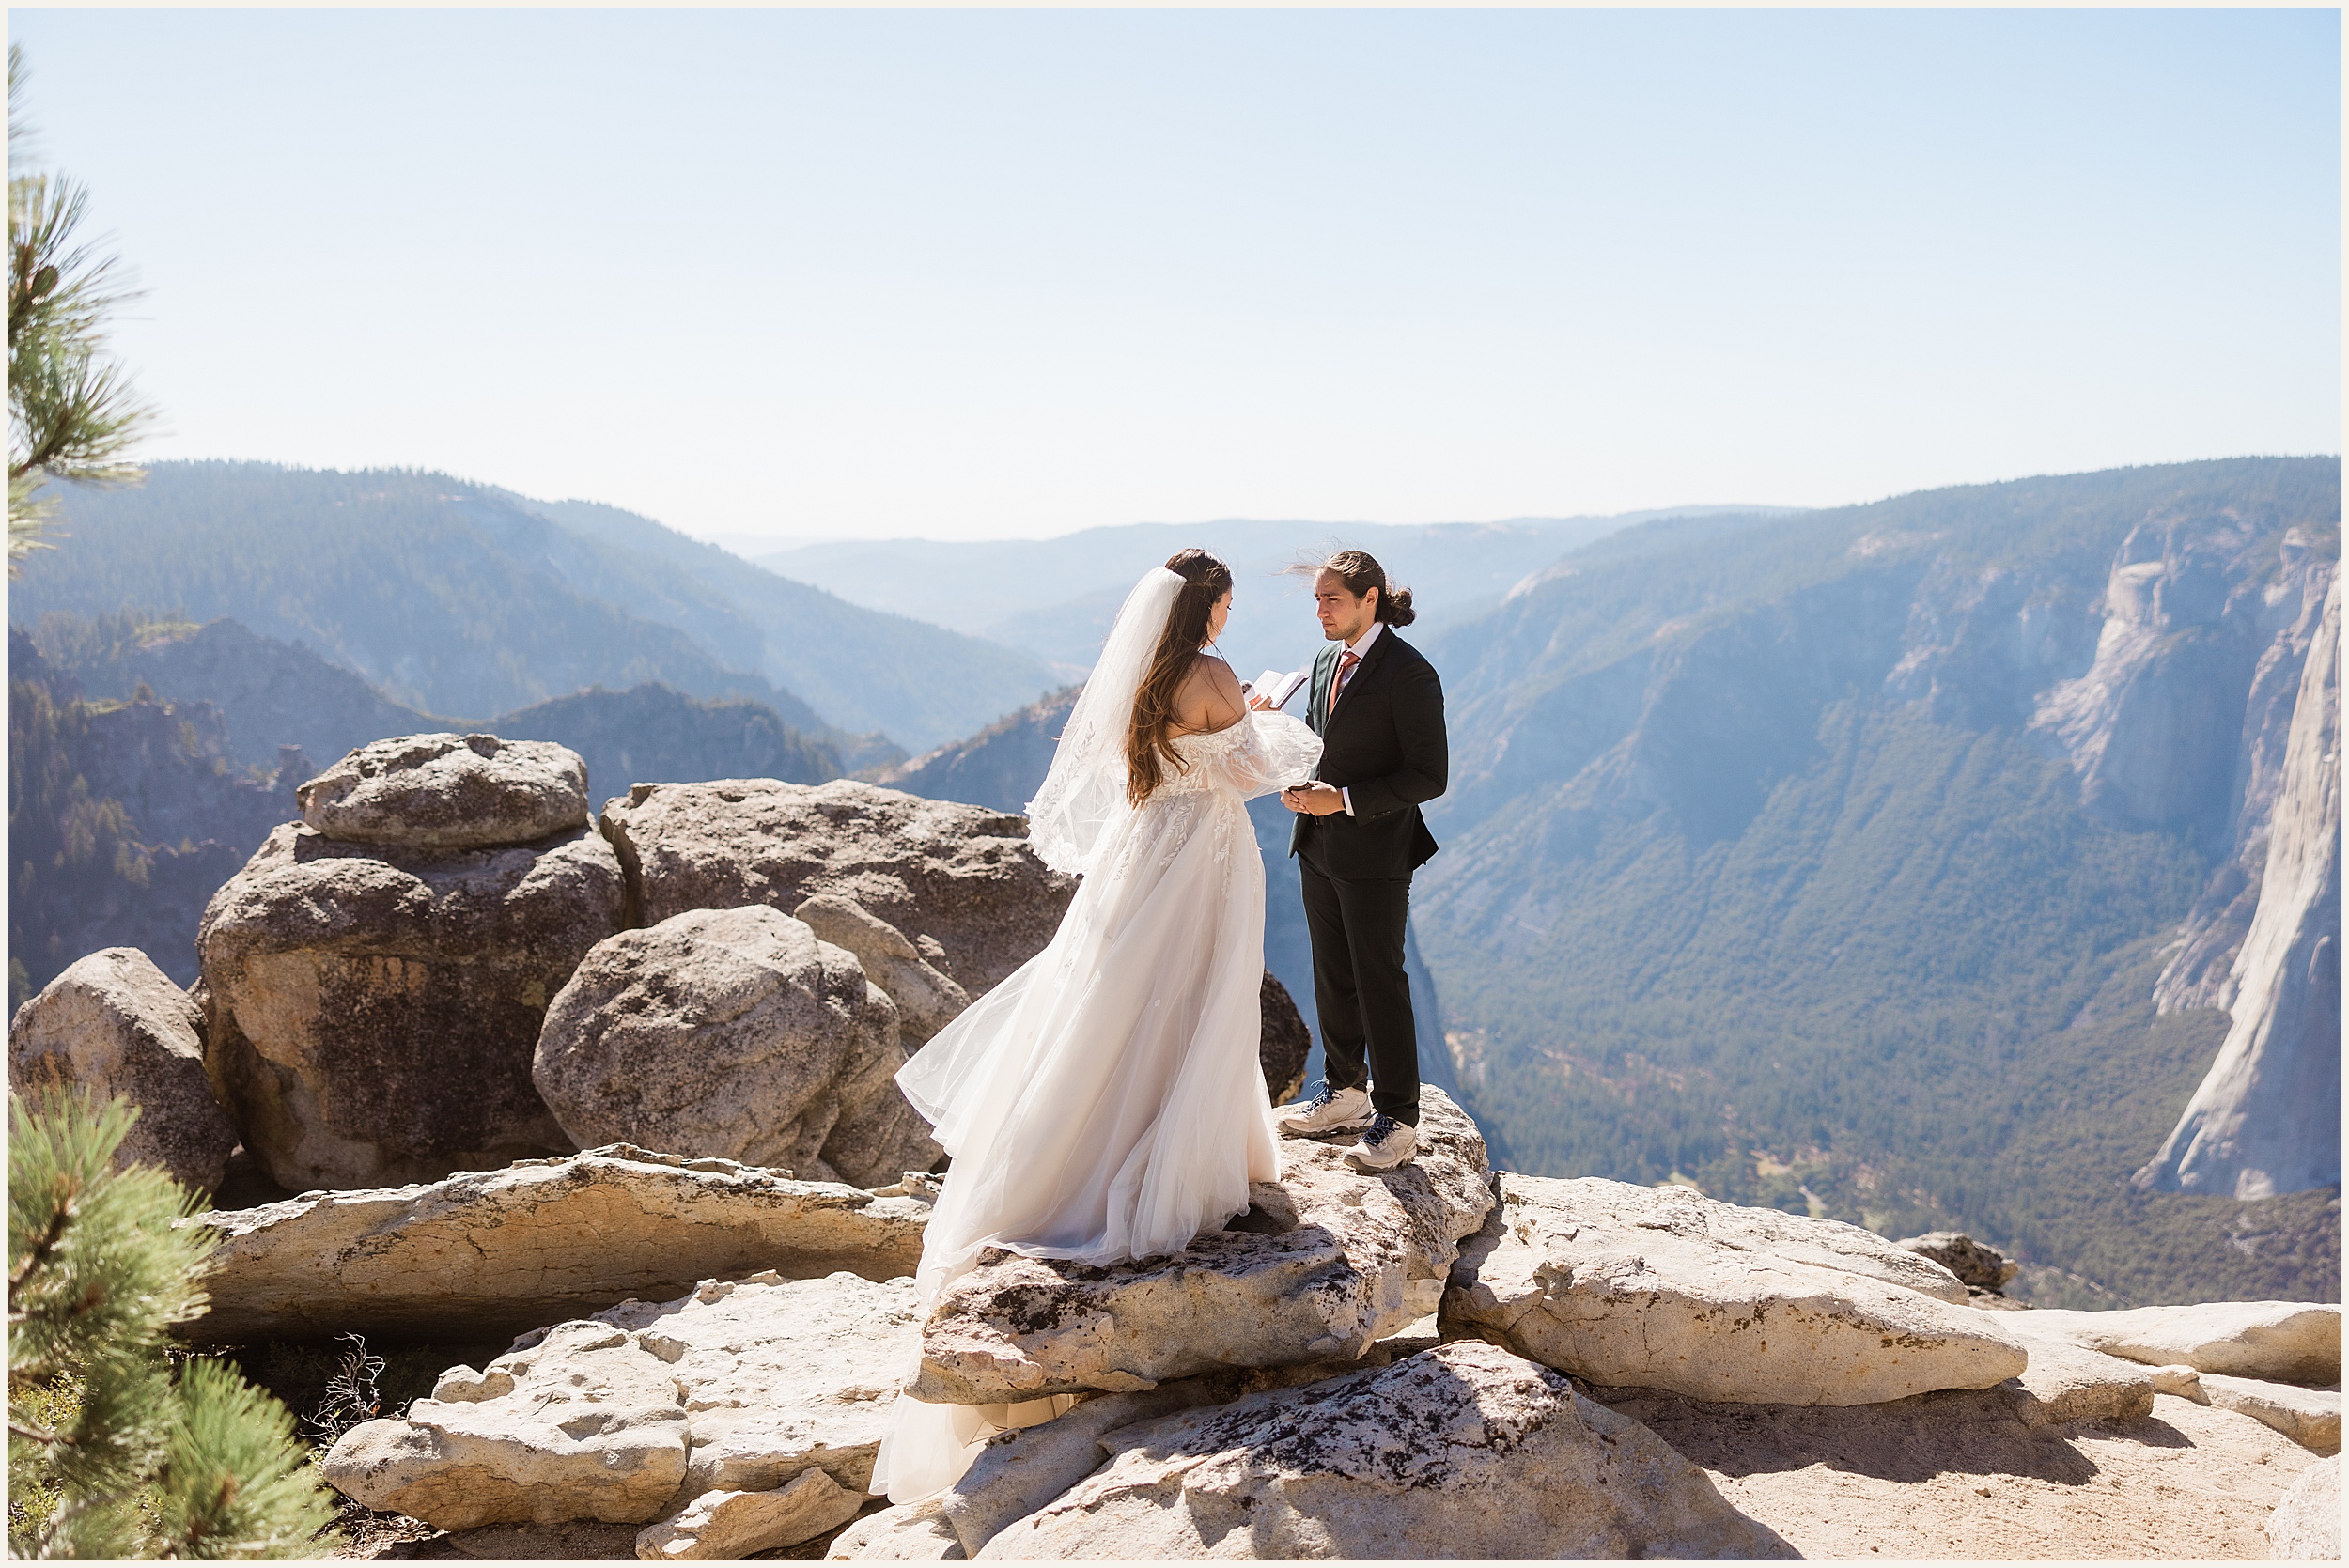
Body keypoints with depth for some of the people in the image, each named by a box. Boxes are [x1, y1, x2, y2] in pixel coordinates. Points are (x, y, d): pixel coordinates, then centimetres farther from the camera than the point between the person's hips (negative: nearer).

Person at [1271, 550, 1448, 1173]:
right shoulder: (1327, 662, 9)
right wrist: (1299, 784, 0)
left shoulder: (1409, 673, -16)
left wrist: (1344, 800, -21)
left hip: (1375, 853, -8)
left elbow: (1429, 775, -17)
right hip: (1319, 847, 8)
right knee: (1332, 978, 17)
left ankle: (1397, 1120, 10)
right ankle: (1345, 1092, 32)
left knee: (1380, 983, 0)